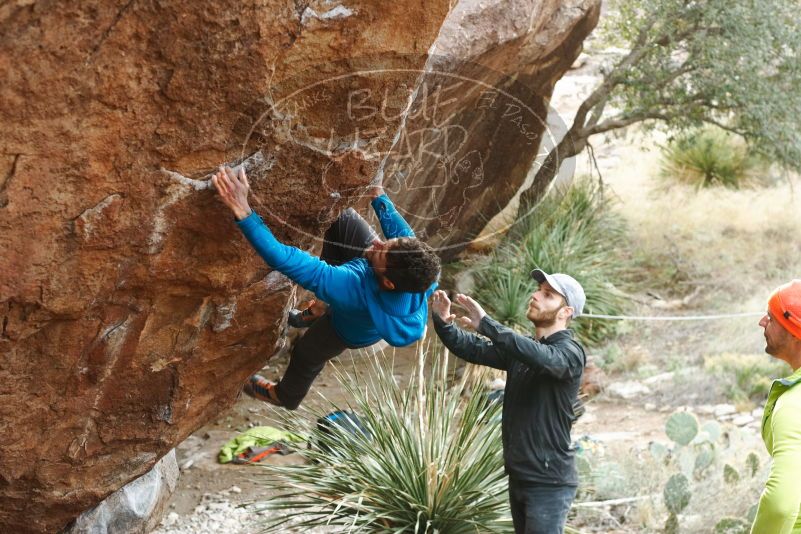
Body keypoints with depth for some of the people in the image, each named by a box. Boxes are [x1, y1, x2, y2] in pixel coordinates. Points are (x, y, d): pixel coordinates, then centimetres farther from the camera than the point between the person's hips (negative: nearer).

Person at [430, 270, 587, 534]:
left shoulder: (571, 353, -12)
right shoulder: (522, 348, 12)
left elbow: (543, 358, -33)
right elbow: (472, 349, 4)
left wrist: (485, 324, -39)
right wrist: (443, 323, -16)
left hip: (548, 481, -8)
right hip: (519, 476, 8)